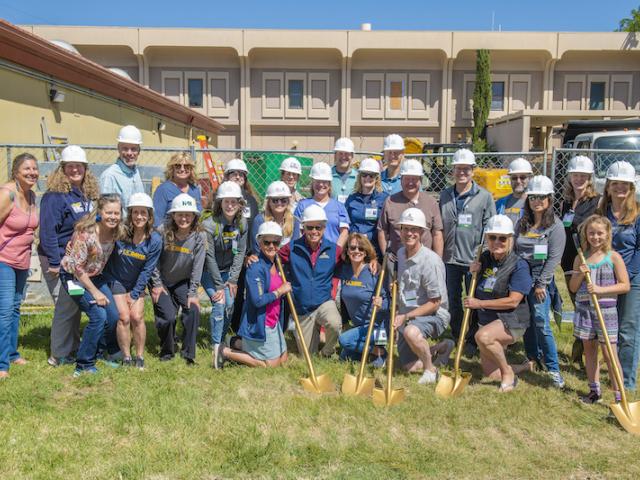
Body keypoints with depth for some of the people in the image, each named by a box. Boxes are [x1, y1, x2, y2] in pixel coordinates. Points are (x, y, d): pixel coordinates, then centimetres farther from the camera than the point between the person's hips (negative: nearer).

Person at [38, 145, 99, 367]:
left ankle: (73, 349, 28)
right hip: (59, 260, -7)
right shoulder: (55, 195, -15)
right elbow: (48, 231, -18)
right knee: (66, 305, -4)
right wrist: (54, 263, -19)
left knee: (76, 303, 15)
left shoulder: (88, 194, 7)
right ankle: (60, 355, 9)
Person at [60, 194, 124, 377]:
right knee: (98, 315, -19)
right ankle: (84, 365, -5)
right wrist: (95, 292, -19)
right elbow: (77, 267, -23)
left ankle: (108, 351, 29)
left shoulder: (117, 231, -10)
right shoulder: (86, 232, -28)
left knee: (114, 316, 1)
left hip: (95, 275, 6)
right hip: (73, 276, -6)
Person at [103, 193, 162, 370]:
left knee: (137, 317, -9)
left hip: (137, 283, 1)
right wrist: (110, 284, -8)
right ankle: (126, 358, 2)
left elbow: (147, 270, -8)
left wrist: (134, 294, -7)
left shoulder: (154, 240, -13)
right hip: (117, 280, -1)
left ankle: (140, 357, 6)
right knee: (124, 317, -11)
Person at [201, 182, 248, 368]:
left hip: (227, 271, 4)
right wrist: (219, 286, -17)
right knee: (219, 303, -18)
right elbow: (210, 257, -18)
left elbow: (240, 252, -1)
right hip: (209, 271, -4)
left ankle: (220, 341, 14)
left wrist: (232, 280, -7)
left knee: (229, 305, -5)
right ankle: (216, 348, -10)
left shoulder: (242, 224, -7)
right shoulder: (209, 225, -21)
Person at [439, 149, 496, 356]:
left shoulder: (484, 196, -3)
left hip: (474, 259, -3)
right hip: (450, 257, 3)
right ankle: (457, 338, 27)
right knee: (453, 301, 12)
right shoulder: (445, 195, 7)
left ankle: (472, 341, 21)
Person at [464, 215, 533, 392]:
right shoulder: (484, 258, 3)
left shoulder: (519, 265, -16)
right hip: (487, 320, 7)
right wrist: (474, 272, -3)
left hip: (511, 320, -7)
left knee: (483, 336, -37)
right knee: (490, 374, 9)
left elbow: (513, 301, -22)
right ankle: (524, 367, 37)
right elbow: (478, 288, 19)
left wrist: (479, 303, -19)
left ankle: (508, 371, -11)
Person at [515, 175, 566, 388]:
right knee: (526, 321, 11)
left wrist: (541, 284, -12)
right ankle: (532, 357, 28)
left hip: (540, 279, -5)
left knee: (541, 323, -10)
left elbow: (554, 257, -9)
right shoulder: (522, 223, 10)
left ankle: (553, 368, 0)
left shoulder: (555, 226, -4)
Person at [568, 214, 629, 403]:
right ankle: (594, 391, 23)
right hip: (584, 308, 4)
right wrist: (580, 275, -9)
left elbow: (625, 286, -6)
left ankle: (619, 396, 4)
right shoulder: (580, 259, 6)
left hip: (606, 309, -4)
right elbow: (573, 288, 10)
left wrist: (601, 289, -16)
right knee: (589, 350, 11)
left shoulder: (613, 257, -4)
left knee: (609, 354, -3)